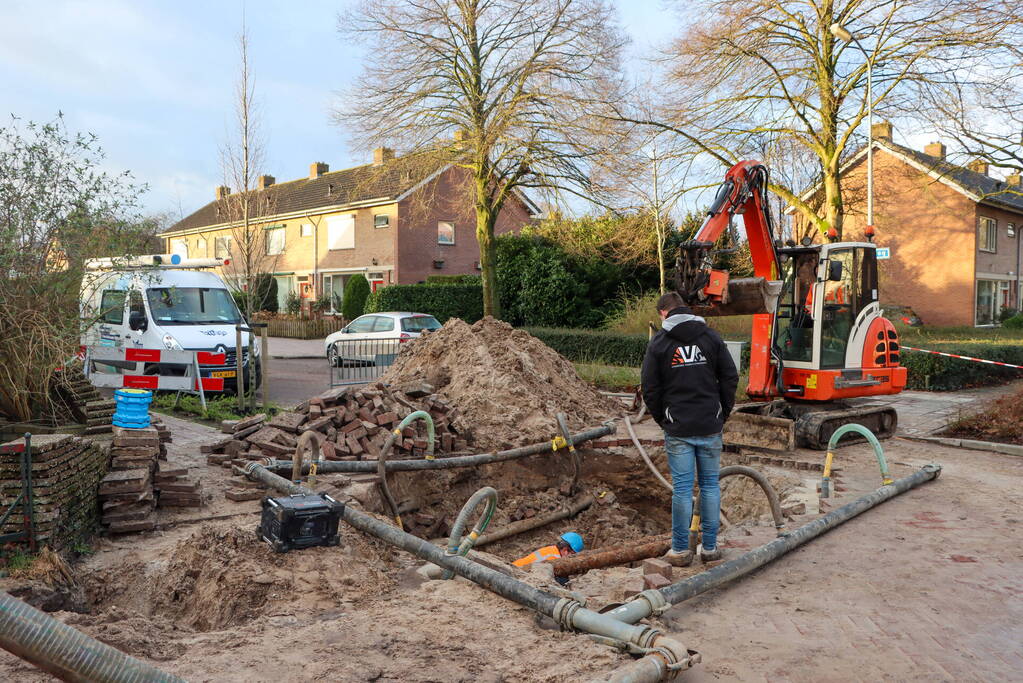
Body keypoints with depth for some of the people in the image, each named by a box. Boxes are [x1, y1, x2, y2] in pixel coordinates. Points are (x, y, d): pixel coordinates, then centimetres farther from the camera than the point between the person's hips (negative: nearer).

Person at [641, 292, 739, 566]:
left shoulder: (659, 342, -1)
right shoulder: (710, 336, 5)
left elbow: (650, 389, -2)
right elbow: (730, 377, 3)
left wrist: (662, 420, 10)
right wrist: (723, 414, 11)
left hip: (677, 430, -2)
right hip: (710, 427, 2)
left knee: (682, 488, 2)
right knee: (710, 485, 10)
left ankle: (681, 549, 10)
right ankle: (710, 547, 17)